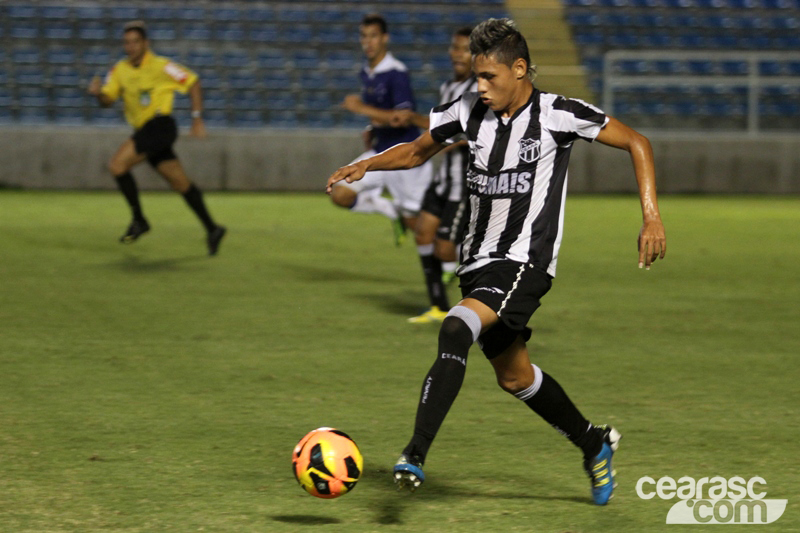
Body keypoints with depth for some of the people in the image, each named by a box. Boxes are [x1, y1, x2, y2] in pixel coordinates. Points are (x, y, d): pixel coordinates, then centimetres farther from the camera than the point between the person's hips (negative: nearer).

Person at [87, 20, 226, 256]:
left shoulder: (160, 66, -9)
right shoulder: (120, 70, 9)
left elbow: (193, 82, -3)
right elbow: (107, 101, 6)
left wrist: (197, 119, -5)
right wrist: (98, 93, -17)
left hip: (160, 125, -7)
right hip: (144, 130, 7)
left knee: (117, 165, -18)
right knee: (180, 183, 9)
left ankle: (139, 220, -7)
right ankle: (211, 229, 16)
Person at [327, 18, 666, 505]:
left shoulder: (556, 115, -10)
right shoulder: (470, 111, 3)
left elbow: (636, 142, -4)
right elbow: (418, 151, 19)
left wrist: (651, 217, -13)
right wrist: (367, 165, 1)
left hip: (526, 260, -7)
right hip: (480, 260, 7)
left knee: (455, 331, -29)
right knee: (514, 375, 17)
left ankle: (416, 455, -34)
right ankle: (594, 443, 40)